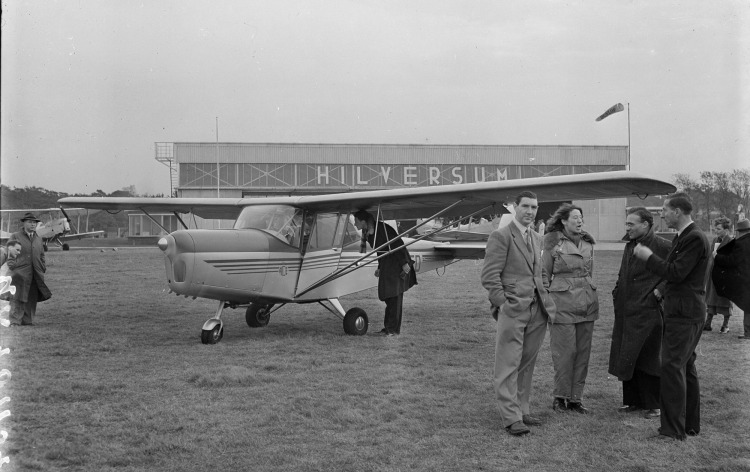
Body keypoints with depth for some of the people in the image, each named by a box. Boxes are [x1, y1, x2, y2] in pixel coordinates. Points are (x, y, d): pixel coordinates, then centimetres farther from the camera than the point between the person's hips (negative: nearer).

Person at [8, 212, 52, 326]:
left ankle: (28, 322, 14)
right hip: (20, 273, -5)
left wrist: (43, 267, 14)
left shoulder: (38, 239, 19)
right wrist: (10, 265, -11)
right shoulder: (15, 237, 4)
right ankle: (14, 322, -6)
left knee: (32, 299, 6)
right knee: (18, 298, -9)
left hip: (36, 275, 5)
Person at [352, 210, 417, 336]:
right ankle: (388, 327, 15)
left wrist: (404, 263, -21)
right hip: (386, 265, 8)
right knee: (387, 296, 9)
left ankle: (394, 329, -2)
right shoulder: (367, 233, 6)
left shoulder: (382, 228, -20)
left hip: (397, 264, -8)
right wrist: (380, 268, 18)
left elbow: (398, 243, -19)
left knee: (395, 295, -6)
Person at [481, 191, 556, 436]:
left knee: (527, 363, 13)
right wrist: (503, 304, -15)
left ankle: (522, 409, 23)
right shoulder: (501, 236, -7)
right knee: (509, 365, -2)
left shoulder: (537, 239, 17)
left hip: (537, 311, 7)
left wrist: (545, 298, 12)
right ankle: (511, 417, 2)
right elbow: (489, 276, -11)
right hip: (512, 310, -7)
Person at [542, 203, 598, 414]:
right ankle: (560, 397, 11)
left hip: (587, 301, 5)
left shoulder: (587, 242, 10)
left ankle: (575, 397, 15)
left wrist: (587, 290, 17)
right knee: (565, 351, -4)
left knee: (583, 351, 6)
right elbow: (545, 274, 1)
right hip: (563, 301, -5)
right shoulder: (553, 242, -4)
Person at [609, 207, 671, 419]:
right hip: (625, 311, 7)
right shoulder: (629, 246, 14)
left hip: (647, 313, -7)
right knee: (626, 359, 11)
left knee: (646, 359, -1)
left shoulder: (662, 247, -10)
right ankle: (632, 401, 23)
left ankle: (654, 405, 12)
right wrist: (617, 293, 12)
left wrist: (658, 292, -17)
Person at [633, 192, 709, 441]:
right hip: (681, 311, 11)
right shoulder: (683, 236, 14)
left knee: (672, 366, -10)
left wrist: (648, 256, -14)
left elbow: (677, 272, -22)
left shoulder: (695, 238, -17)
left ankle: (673, 428, -7)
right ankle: (691, 424, 26)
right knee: (686, 367, 16)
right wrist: (664, 291, 11)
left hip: (684, 314, -11)